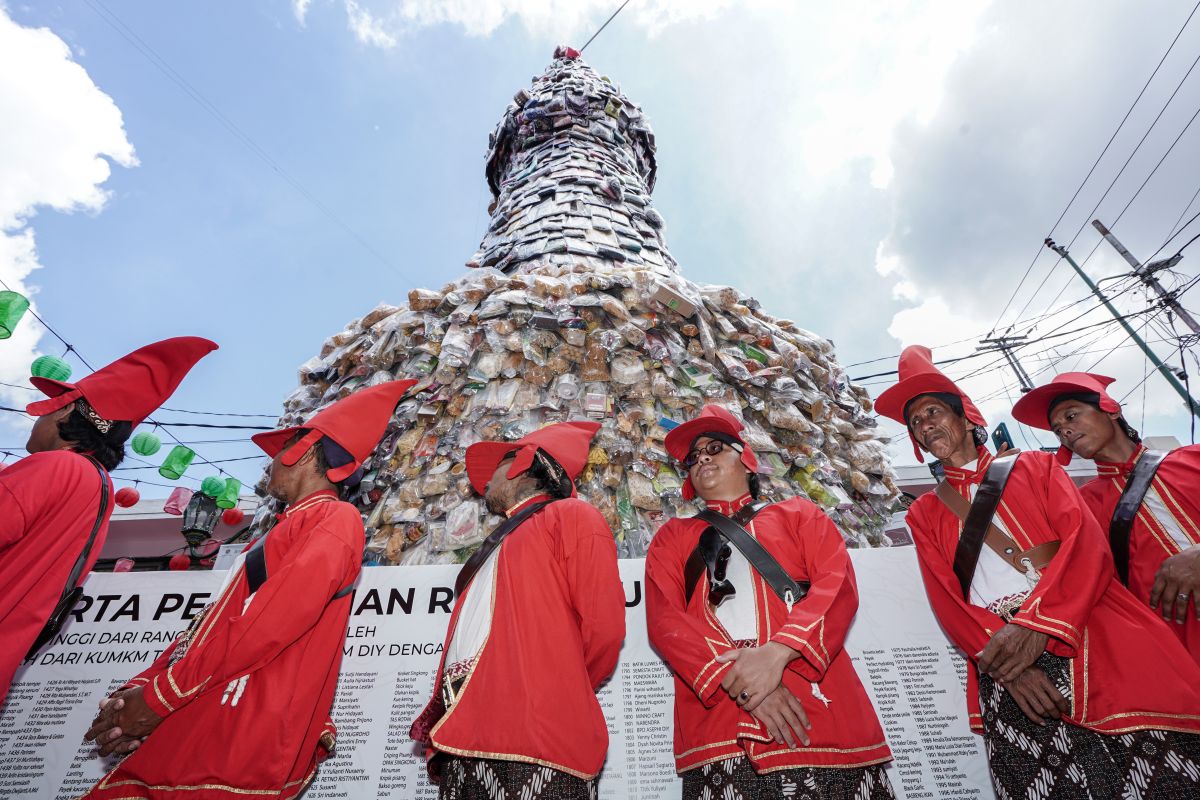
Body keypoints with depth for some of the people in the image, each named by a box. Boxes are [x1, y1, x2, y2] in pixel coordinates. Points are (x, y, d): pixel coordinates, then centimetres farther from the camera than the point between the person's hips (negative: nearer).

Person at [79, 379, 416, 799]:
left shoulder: (335, 519, -9)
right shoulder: (286, 531, 21)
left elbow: (274, 624, -19)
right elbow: (212, 621, 18)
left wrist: (160, 695, -12)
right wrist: (141, 685, 5)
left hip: (244, 734, -7)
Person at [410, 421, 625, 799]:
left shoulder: (570, 515, 0)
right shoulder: (495, 546, 25)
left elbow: (603, 625, -8)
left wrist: (559, 694, 4)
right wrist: (443, 729, 8)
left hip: (535, 743, -7)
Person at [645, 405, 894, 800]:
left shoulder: (798, 513, 17)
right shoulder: (672, 536, 17)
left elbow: (838, 585, 1)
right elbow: (664, 620, 3)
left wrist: (778, 652, -16)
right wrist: (736, 678, -13)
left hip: (820, 707, 0)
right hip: (716, 722, 0)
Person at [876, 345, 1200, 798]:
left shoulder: (1033, 467, 14)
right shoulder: (925, 513, 14)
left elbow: (1087, 542, -2)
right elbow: (946, 600, 4)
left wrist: (1035, 623, -17)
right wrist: (1005, 666, -13)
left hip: (1088, 634, 0)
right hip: (1001, 656, 0)